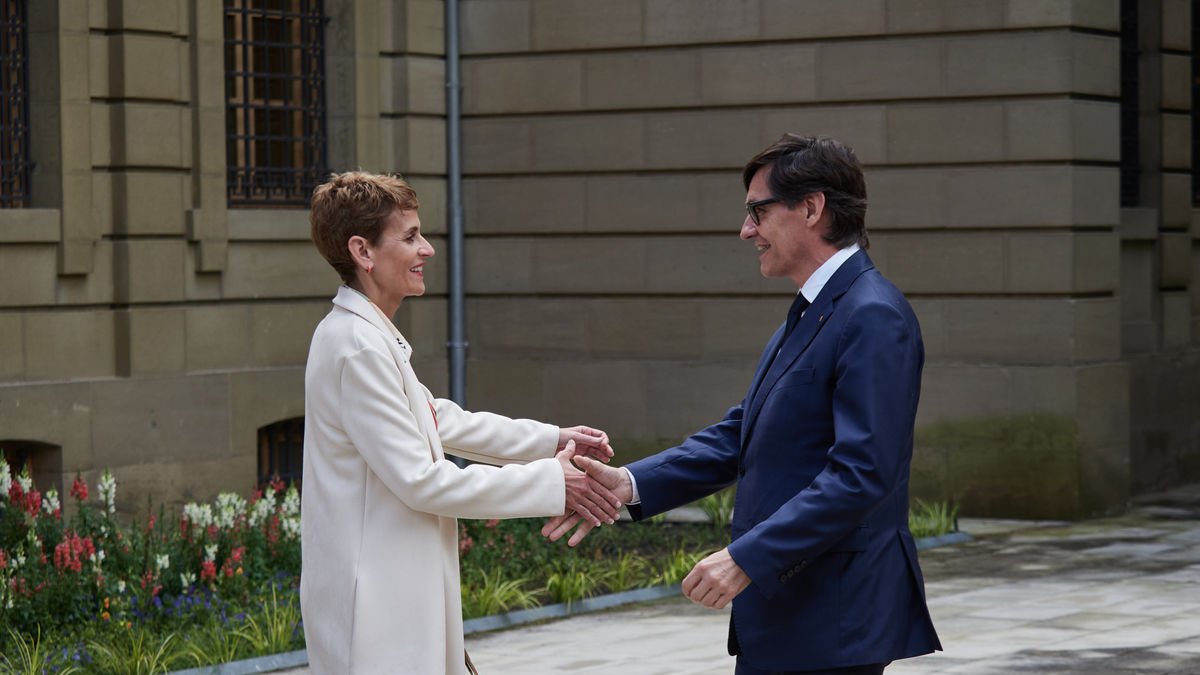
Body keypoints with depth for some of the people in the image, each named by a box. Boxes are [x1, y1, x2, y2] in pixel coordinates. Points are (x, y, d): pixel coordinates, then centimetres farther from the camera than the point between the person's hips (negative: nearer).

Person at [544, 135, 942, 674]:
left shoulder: (874, 318, -16)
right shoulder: (805, 316, 16)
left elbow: (862, 472, -23)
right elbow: (738, 437, 15)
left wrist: (747, 556, -24)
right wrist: (630, 484, 3)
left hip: (833, 621, -9)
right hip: (781, 609, 9)